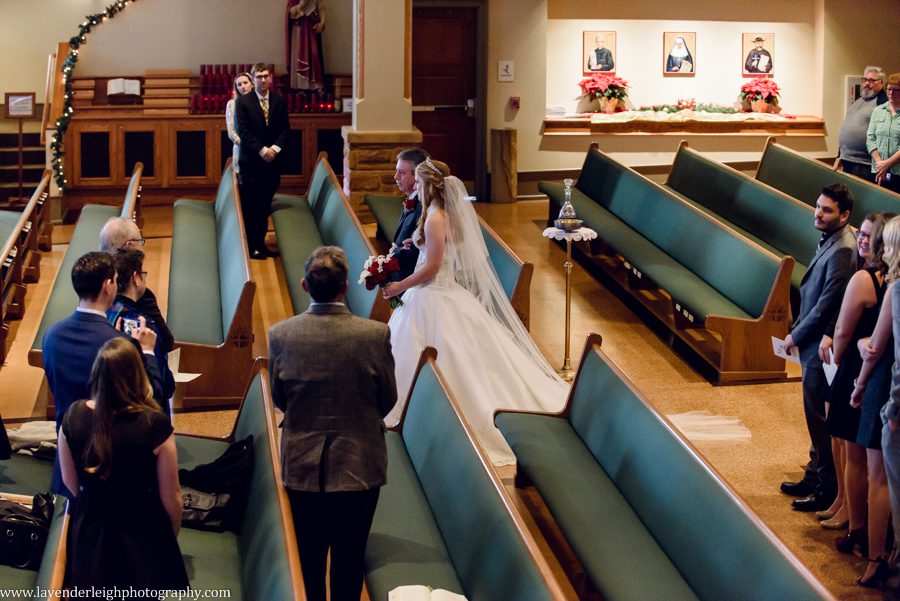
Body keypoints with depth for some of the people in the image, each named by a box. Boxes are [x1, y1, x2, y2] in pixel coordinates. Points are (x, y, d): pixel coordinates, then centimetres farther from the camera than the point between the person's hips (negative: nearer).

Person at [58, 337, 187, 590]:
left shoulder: (73, 417, -17)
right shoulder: (155, 425, -27)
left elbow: (69, 481, -1)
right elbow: (170, 495, -16)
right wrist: (173, 533, 4)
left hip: (89, 526, 3)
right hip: (142, 529, -3)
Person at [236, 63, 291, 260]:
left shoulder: (280, 101, 8)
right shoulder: (242, 102, -3)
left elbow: (285, 129, 5)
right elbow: (244, 132, -8)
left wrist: (275, 148, -11)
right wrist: (262, 150, -15)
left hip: (273, 160, 3)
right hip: (251, 161, -3)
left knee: (265, 205, 8)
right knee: (250, 205, -2)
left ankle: (261, 242, 17)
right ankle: (251, 246, 3)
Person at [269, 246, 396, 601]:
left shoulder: (281, 335, -13)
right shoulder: (375, 335, -17)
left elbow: (278, 399, -2)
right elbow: (388, 400, -6)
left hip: (302, 465, 2)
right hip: (359, 464, -1)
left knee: (309, 557, 19)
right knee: (349, 558, 13)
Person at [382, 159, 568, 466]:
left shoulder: (435, 219, -20)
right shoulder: (447, 213, 8)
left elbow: (432, 267, -21)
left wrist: (400, 286, -13)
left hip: (433, 299, -10)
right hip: (447, 289, 10)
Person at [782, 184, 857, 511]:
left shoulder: (842, 251, -22)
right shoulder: (828, 242, 10)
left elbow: (827, 304, -22)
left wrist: (796, 336, -12)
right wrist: (798, 332, 12)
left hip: (823, 347, -10)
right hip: (812, 344, 10)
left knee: (821, 420, -1)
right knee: (816, 416, 19)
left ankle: (828, 488, 10)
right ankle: (815, 477, 30)